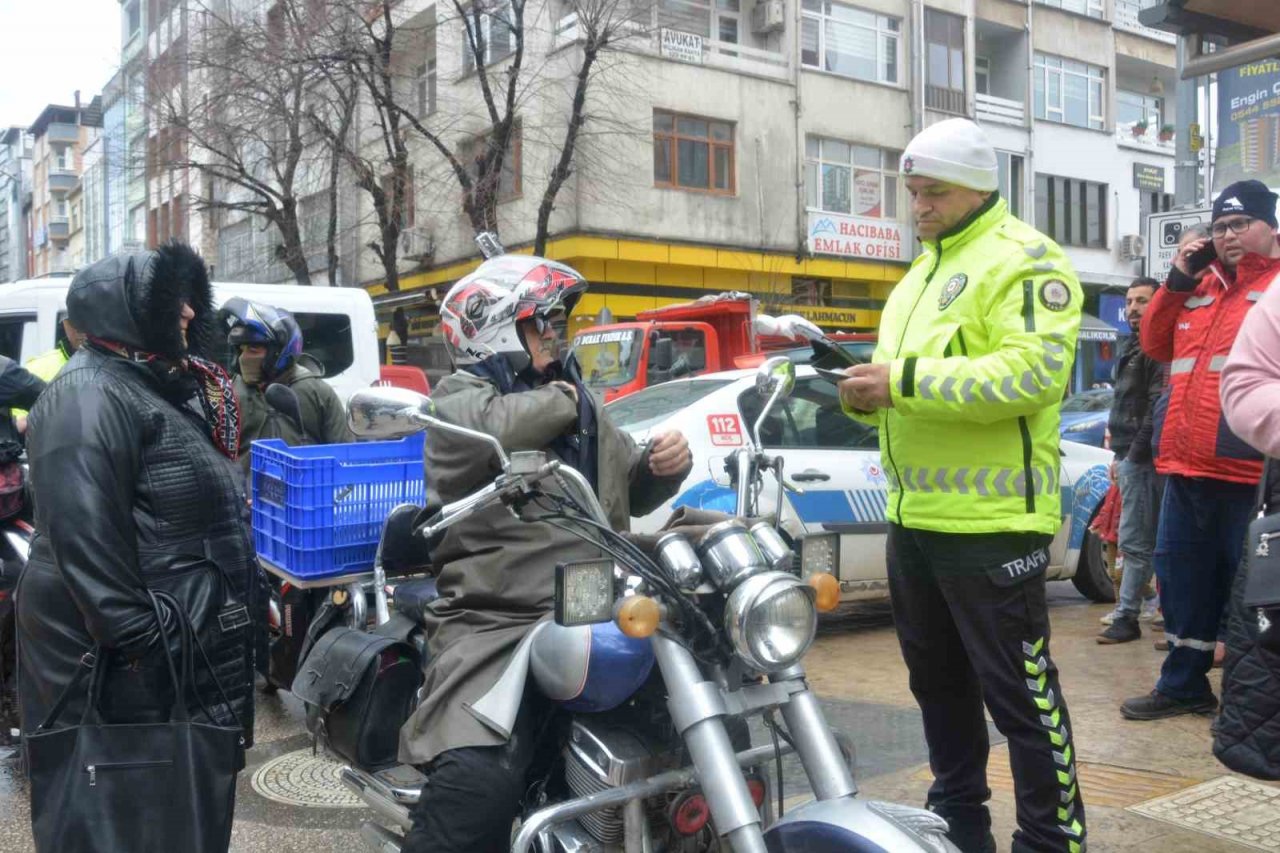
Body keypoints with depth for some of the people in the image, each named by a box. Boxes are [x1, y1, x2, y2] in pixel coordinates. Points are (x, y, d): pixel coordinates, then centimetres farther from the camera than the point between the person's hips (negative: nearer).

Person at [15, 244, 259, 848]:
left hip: (185, 635, 10)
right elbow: (83, 535, -26)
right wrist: (134, 638, -26)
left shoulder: (157, 386, 16)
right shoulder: (88, 396, -17)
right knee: (127, 794, 1)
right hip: (125, 658, -10)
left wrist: (250, 595, 20)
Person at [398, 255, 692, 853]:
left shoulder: (580, 404, 24)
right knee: (477, 784, -28)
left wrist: (664, 464, 8)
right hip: (497, 624, -7)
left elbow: (632, 490, 31)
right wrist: (560, 401, -5)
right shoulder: (462, 395, 2)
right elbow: (491, 431, -24)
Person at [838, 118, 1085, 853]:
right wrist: (868, 394, -1)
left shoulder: (1024, 261, -9)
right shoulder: (922, 273, 20)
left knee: (1018, 692, -1)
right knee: (938, 682, 18)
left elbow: (1030, 373, -23)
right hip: (914, 516, 9)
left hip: (990, 520, -9)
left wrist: (906, 381, -24)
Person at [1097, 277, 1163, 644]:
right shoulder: (1134, 347, 20)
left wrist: (1134, 454, -17)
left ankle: (1126, 618, -2)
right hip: (1129, 455, 10)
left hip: (1140, 458, -10)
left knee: (1134, 542, -6)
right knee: (1146, 541, 12)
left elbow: (1157, 407, -18)